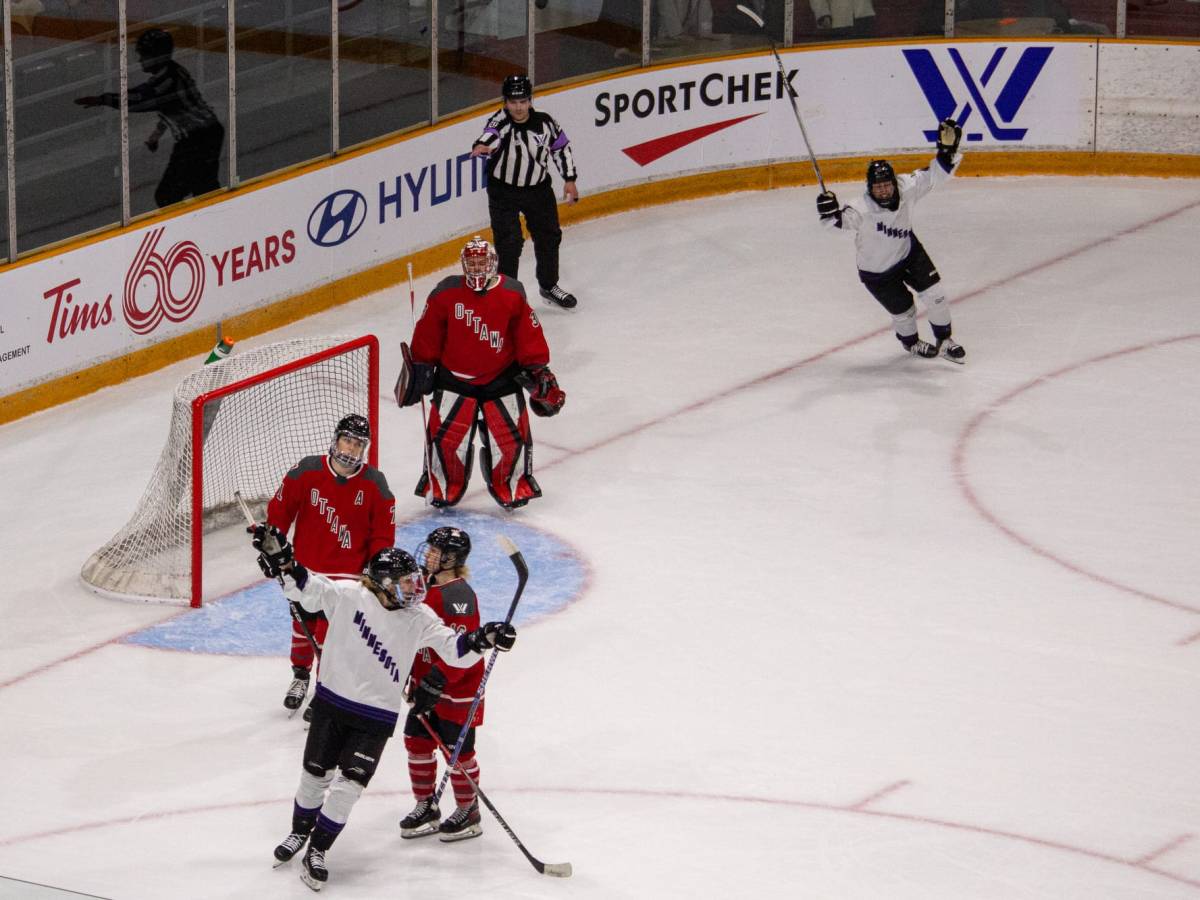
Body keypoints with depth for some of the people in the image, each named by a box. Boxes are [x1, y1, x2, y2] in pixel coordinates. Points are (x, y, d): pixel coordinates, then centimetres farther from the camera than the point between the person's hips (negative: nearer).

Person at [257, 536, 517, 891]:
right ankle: (299, 832, 40)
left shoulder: (419, 618, -6)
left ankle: (317, 852, 13)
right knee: (315, 776, 12)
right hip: (332, 702, 0)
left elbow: (454, 649, -9)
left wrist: (482, 639, -28)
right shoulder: (348, 595, -12)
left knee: (348, 787, -5)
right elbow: (306, 588, -14)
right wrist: (281, 561, -31)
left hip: (376, 718, 0)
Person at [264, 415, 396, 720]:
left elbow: (383, 531, -2)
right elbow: (281, 508, 0)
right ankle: (301, 676, 41)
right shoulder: (307, 471, -11)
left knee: (331, 636, -7)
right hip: (306, 568, 2)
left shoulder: (375, 485, -9)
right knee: (303, 625, 17)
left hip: (347, 574, -2)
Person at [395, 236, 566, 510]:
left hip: (501, 378, 1)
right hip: (455, 378, 0)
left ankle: (512, 483, 22)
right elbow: (427, 338, 1)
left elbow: (529, 338, 0)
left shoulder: (511, 294, -7)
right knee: (446, 434, -3)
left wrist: (539, 372, -2)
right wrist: (418, 368, 3)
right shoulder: (446, 293, -9)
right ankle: (441, 484, 18)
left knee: (511, 434, 0)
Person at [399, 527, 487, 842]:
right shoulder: (423, 584, 4)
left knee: (458, 750, 3)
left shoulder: (459, 597, -25)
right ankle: (426, 807, 26)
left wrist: (438, 679, -33)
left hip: (456, 689, -9)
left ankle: (468, 813, 18)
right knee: (417, 742, 12)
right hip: (424, 683, 9)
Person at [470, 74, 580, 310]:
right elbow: (491, 134, -44)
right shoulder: (501, 120, -22)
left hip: (538, 188, 4)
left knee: (549, 237, 15)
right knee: (509, 242, -11)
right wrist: (483, 145, -67)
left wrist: (569, 180, 5)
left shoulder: (544, 123, -11)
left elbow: (561, 147, 5)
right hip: (503, 191, -4)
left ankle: (549, 286, 35)